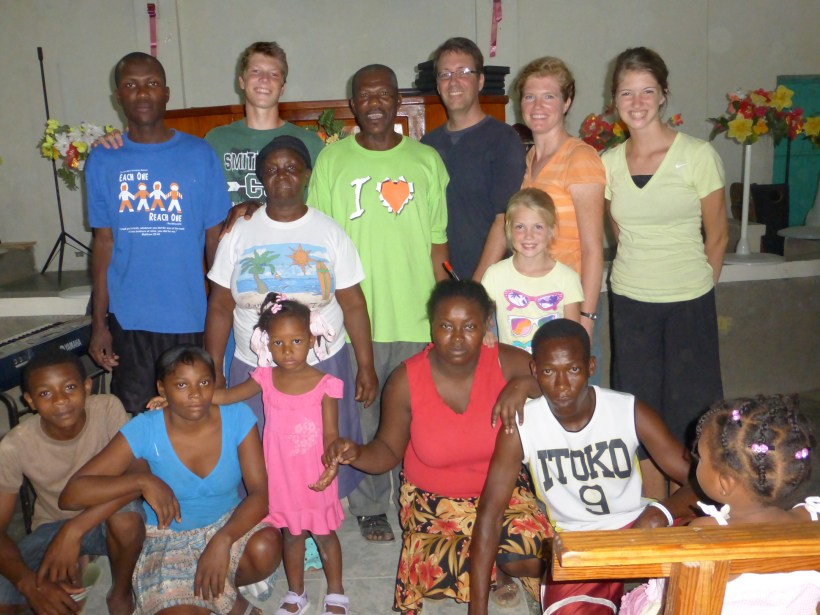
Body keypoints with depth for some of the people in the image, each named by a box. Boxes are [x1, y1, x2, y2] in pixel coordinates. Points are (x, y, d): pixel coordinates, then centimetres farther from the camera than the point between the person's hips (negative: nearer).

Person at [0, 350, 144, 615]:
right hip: (53, 527, 1)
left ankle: (120, 593, -5)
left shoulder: (108, 409, -24)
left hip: (103, 518, 0)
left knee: (127, 516, -35)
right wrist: (28, 582, -35)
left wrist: (74, 529, -39)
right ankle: (75, 569, 6)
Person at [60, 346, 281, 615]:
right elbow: (71, 495, -22)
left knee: (266, 546, -31)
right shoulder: (144, 429, -18)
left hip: (229, 523, 2)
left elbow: (260, 492, -18)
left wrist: (222, 540, -35)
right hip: (168, 537, -1)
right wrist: (142, 481, -34)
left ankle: (225, 592, 3)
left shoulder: (237, 417, -15)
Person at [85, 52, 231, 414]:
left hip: (193, 317, -1)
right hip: (128, 320, 1)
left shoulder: (200, 154, -1)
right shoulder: (103, 160, 3)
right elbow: (104, 243, 4)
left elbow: (215, 238, 0)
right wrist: (99, 322, 2)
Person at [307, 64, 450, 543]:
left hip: (417, 318, 1)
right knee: (362, 417, 9)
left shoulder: (426, 160, 6)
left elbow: (438, 246, 7)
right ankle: (371, 508, 28)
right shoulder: (332, 159, 4)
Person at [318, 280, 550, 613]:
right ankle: (493, 562, 13)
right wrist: (356, 453, -28)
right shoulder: (405, 380, -17)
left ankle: (495, 563, 14)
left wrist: (524, 385, -34)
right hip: (434, 501, 0)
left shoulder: (506, 363, -17)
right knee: (440, 574, -22)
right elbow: (388, 450, -6)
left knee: (535, 559, -23)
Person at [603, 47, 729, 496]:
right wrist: (643, 273, 13)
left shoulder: (698, 155, -9)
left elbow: (717, 236, 1)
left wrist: (696, 286, 8)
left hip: (688, 304, -3)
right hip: (629, 302, 3)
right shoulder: (608, 163, 1)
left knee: (688, 413, 6)